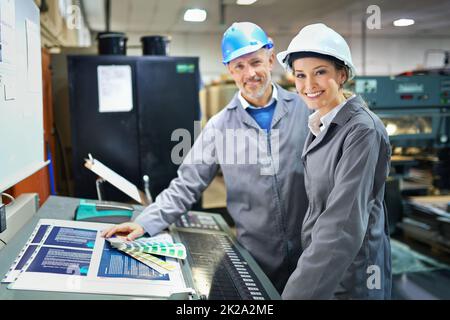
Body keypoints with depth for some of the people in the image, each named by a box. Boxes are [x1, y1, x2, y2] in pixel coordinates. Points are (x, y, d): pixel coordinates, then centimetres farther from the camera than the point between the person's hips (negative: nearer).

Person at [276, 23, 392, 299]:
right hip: (321, 263, 8)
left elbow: (344, 225, -31)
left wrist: (297, 293, -35)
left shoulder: (362, 129, -23)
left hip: (350, 275, -7)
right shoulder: (321, 124, 3)